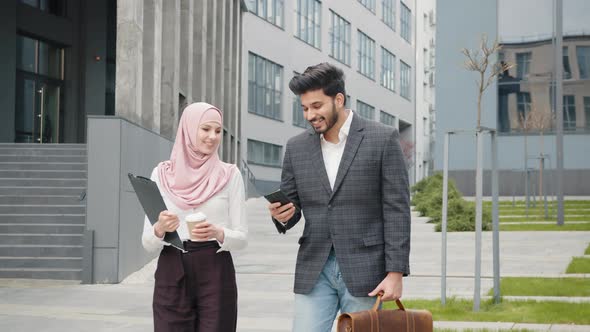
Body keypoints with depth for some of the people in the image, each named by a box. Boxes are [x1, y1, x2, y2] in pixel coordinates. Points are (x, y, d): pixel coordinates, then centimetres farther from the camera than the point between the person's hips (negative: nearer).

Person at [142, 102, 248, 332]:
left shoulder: (229, 174, 3)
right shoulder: (162, 174, 5)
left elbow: (241, 237, 2)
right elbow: (148, 243, 4)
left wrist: (217, 233, -18)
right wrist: (160, 229, -18)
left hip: (216, 274, 0)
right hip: (172, 277, 1)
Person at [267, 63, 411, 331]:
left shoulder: (382, 139, -3)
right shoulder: (297, 147, 8)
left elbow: (397, 210, -5)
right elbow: (290, 205, 14)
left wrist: (395, 273, -11)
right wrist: (281, 216, -12)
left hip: (363, 270, -3)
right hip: (314, 270, 3)